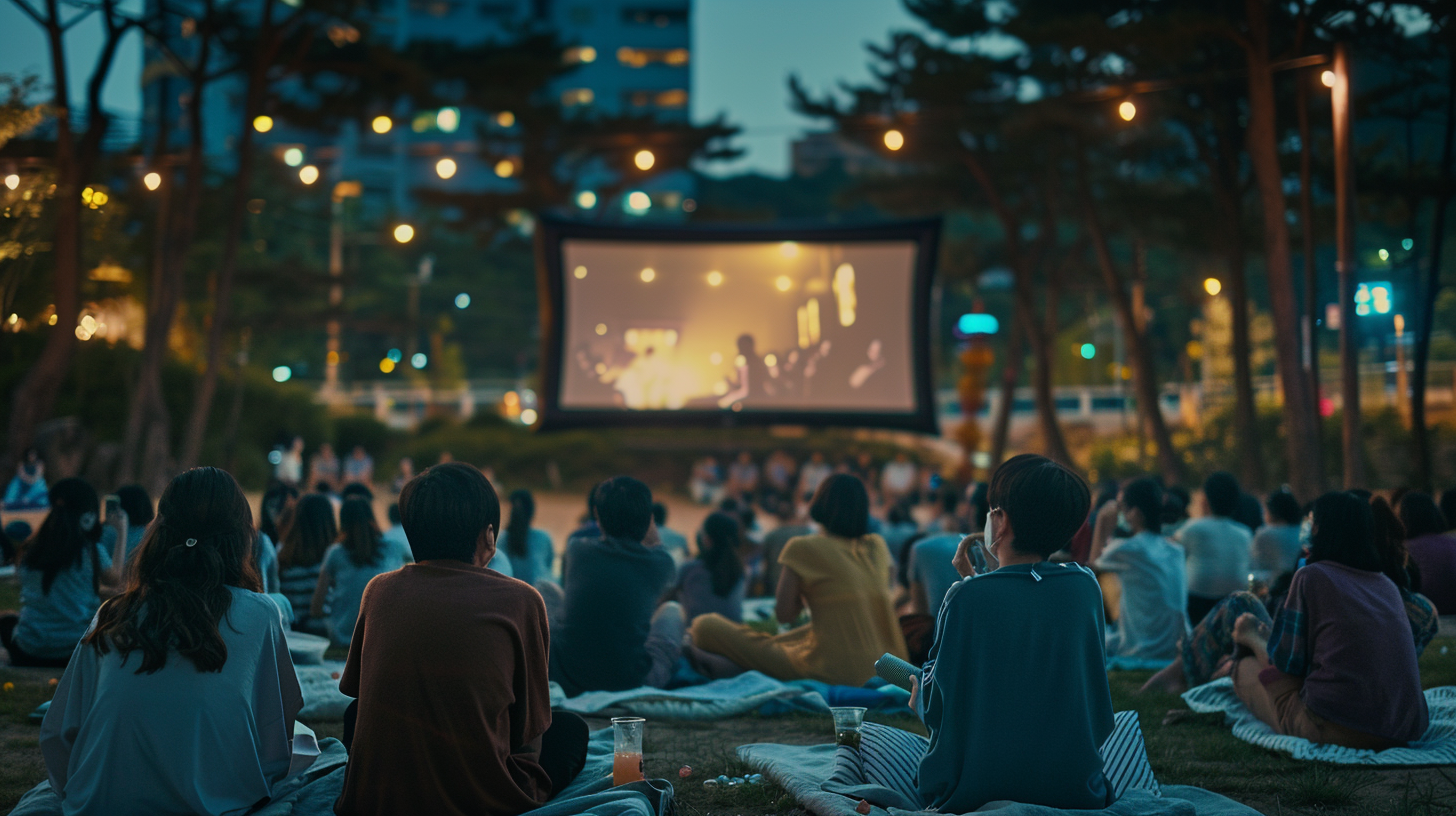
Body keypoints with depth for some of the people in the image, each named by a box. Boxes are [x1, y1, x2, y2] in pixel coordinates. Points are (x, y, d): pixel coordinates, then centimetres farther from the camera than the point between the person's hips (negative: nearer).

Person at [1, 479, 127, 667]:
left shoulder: (30, 550, 1)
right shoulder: (92, 551, -10)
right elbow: (116, 579, 12)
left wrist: (105, 591, 30)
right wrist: (122, 531, 21)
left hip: (29, 652, 4)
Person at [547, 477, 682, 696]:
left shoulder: (576, 549, 0)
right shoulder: (660, 562, -3)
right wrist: (654, 543, 41)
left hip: (567, 683, 1)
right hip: (632, 682, -1)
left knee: (547, 591, 25)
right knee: (672, 608, 24)